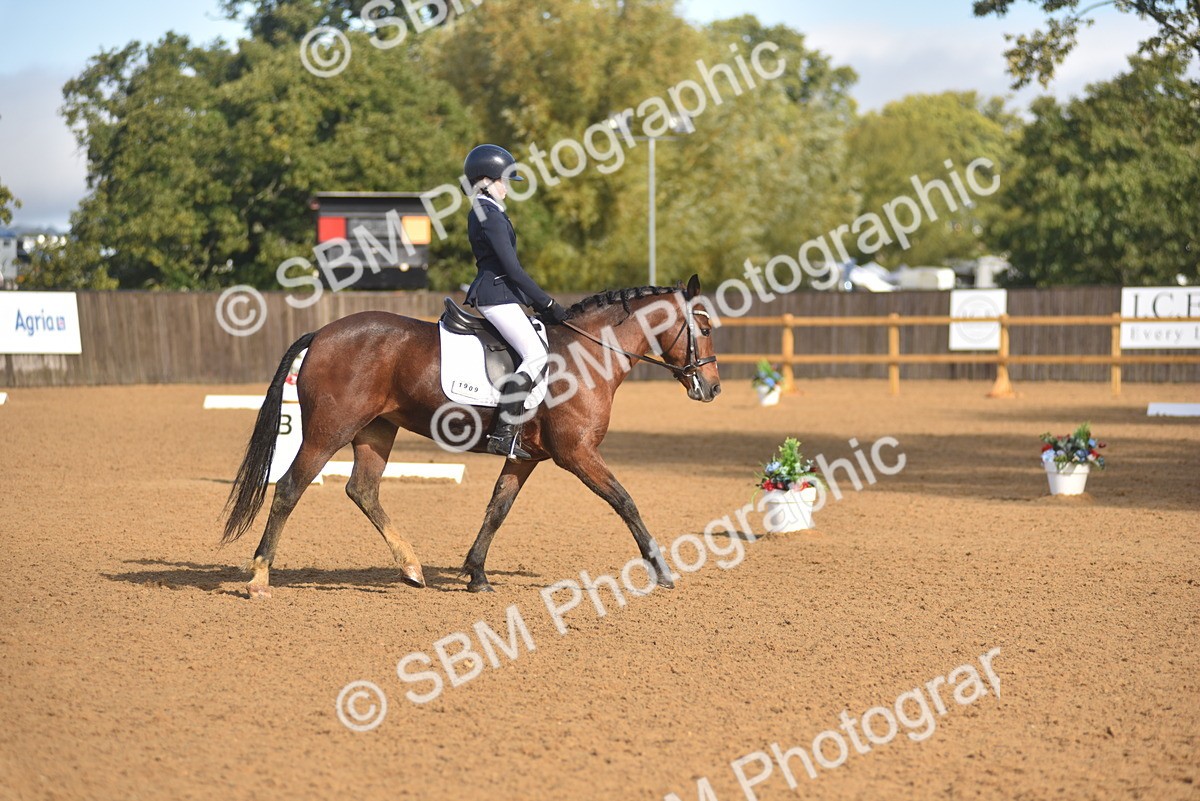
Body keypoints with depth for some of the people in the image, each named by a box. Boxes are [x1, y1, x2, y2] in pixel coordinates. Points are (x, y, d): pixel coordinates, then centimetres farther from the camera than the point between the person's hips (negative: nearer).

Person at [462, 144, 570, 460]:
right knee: (536, 355, -18)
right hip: (496, 295, -11)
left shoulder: (484, 212, 18)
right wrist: (547, 303, -14)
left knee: (537, 351, 13)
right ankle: (503, 434, -23)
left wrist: (539, 303, 17)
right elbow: (512, 268, -19)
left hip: (496, 294, 11)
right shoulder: (490, 214, -14)